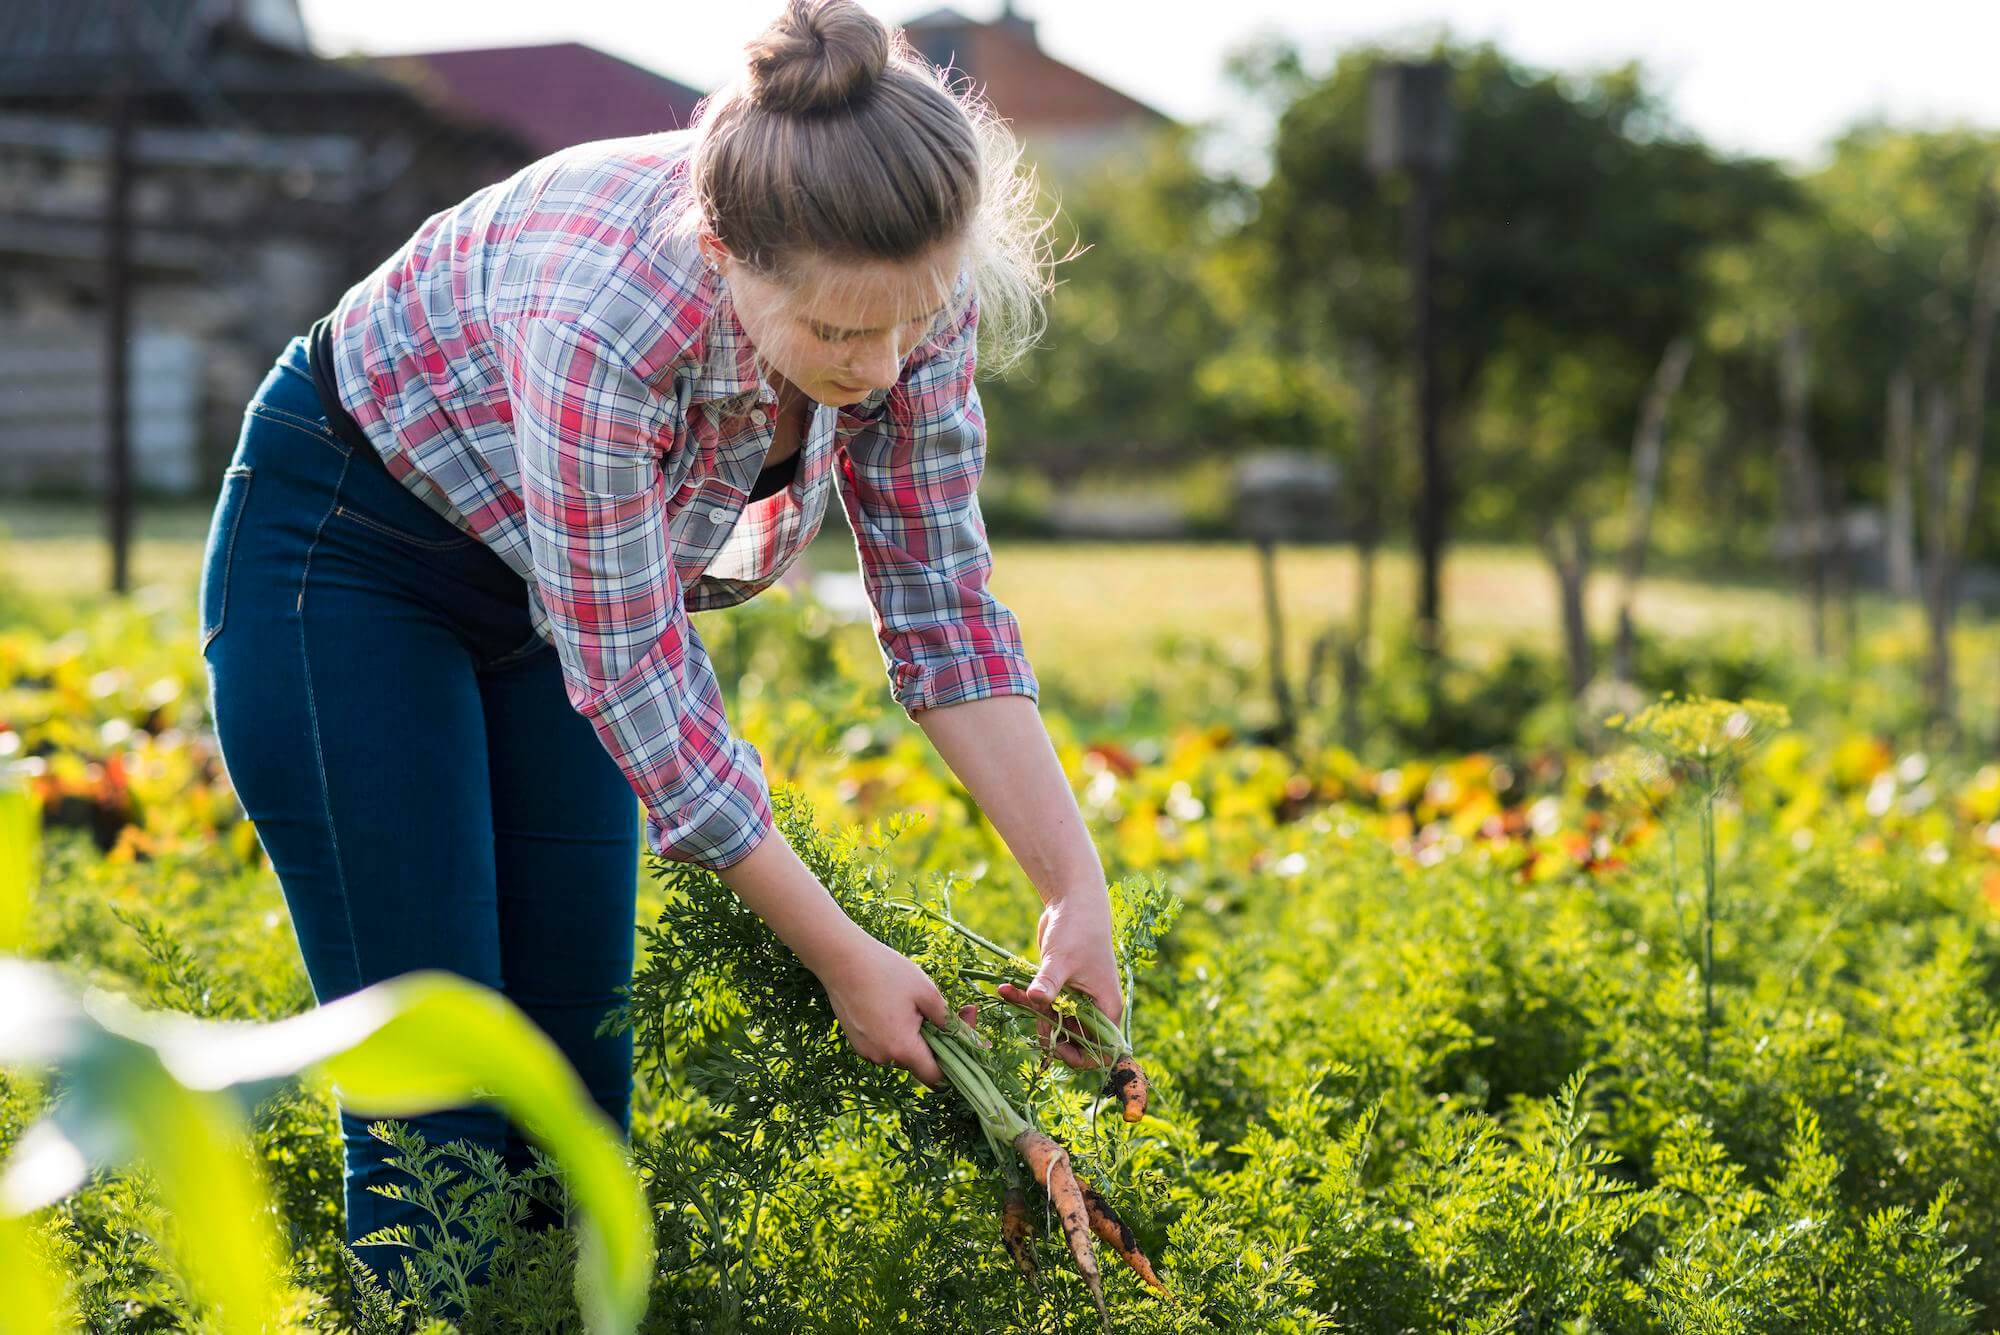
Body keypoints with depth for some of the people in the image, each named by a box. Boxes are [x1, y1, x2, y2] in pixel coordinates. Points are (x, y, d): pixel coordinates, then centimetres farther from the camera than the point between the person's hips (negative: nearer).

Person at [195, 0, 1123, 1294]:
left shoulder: (906, 294, -23)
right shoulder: (606, 316, -40)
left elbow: (939, 596, -11)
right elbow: (632, 676, -31)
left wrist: (1077, 884, -17)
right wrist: (842, 958, -24)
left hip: (558, 579, 6)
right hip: (348, 548, -5)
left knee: (579, 1056, 5)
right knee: (435, 1087, -7)